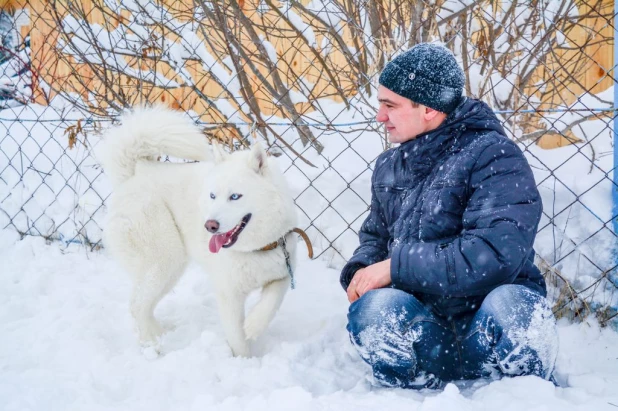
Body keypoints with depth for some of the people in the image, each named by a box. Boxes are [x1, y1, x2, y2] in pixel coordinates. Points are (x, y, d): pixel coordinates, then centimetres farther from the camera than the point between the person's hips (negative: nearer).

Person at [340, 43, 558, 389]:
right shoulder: (389, 167, 11)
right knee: (376, 308, -30)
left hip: (488, 321, -3)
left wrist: (396, 267, -20)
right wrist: (360, 271, -4)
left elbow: (497, 253, -24)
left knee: (510, 306, -38)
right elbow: (375, 237, 22)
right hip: (427, 324, 3)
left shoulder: (494, 156, -11)